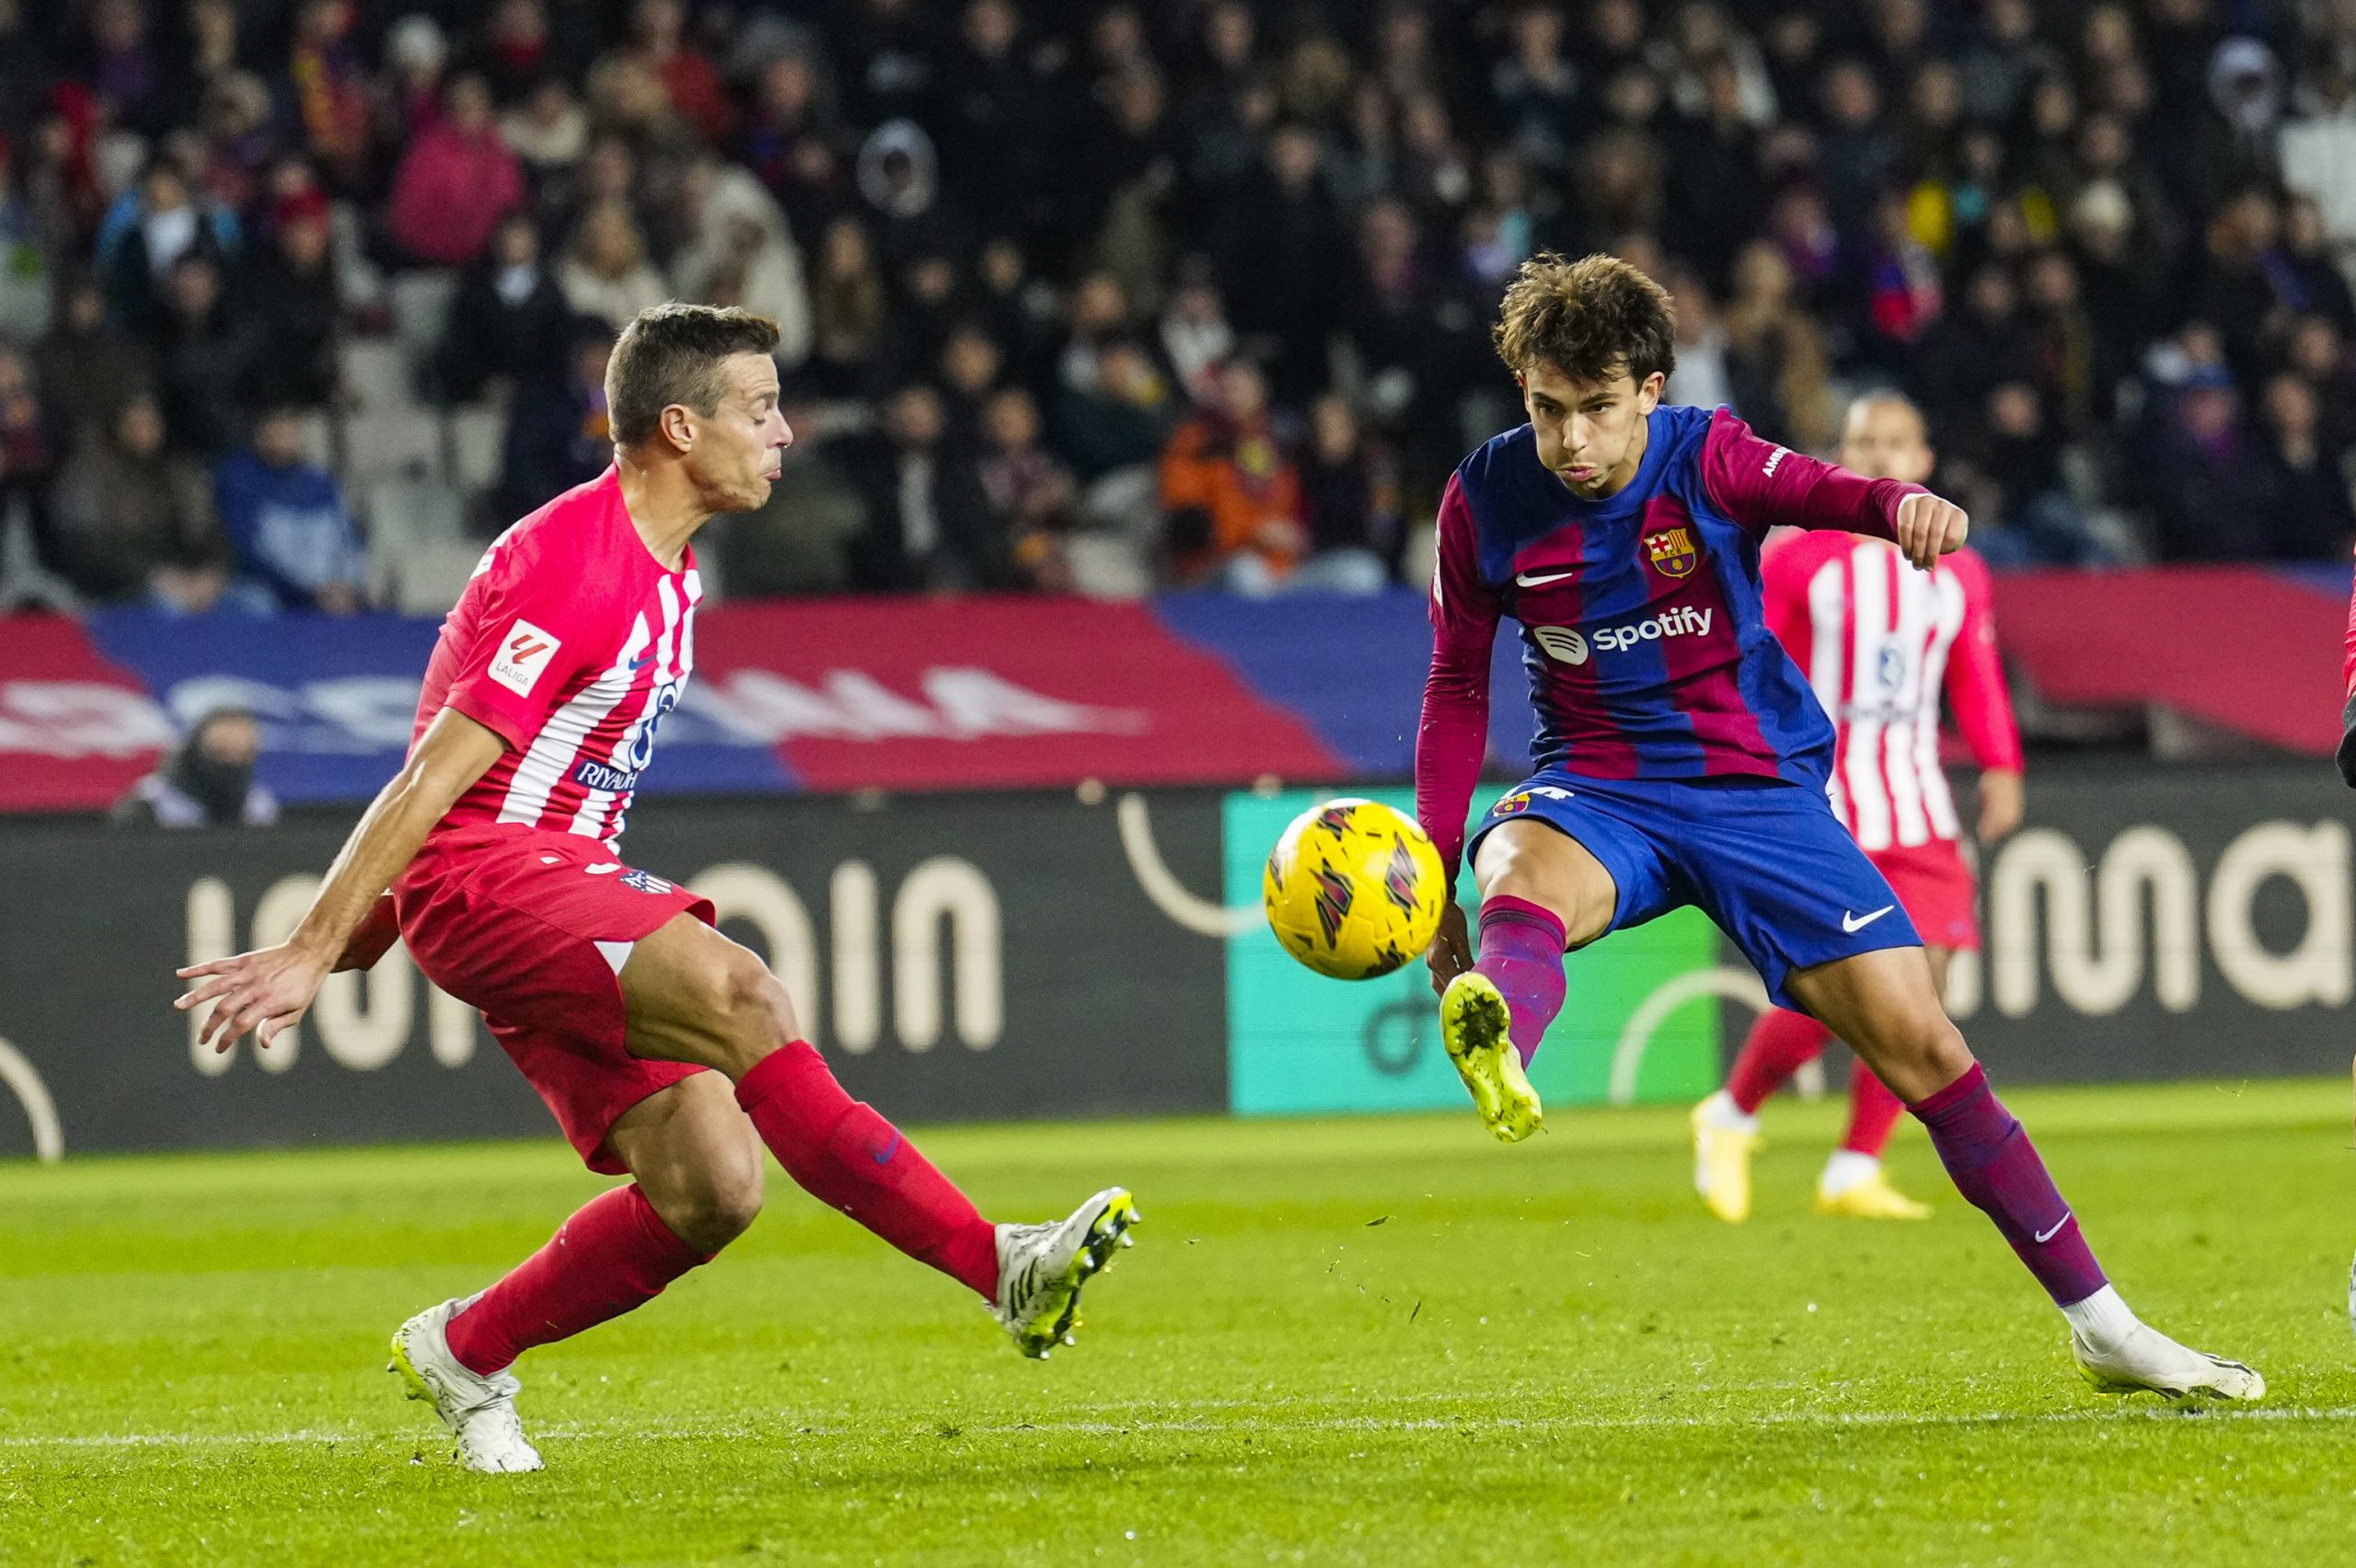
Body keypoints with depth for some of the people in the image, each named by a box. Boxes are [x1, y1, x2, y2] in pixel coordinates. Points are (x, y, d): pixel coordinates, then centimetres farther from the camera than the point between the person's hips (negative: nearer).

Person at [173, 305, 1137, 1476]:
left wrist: (345, 949, 23)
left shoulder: (667, 576, 16)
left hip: (574, 888, 9)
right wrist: (310, 956, -20)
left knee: (713, 1187, -6)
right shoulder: (573, 567, -15)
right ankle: (999, 1268, -37)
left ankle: (463, 1354, 13)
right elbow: (433, 778, -18)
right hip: (483, 874, -9)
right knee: (735, 994, -31)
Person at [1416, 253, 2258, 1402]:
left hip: (1760, 790, 0)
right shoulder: (1485, 500, -5)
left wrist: (1902, 506, -52)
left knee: (1917, 1040, -6)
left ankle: (2099, 1323, 6)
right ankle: (1493, 1050, -75)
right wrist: (1436, 869, 3)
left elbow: (1818, 489, -29)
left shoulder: (1706, 459, -10)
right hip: (1600, 790, 0)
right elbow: (1457, 685, 7)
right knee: (1523, 875, -37)